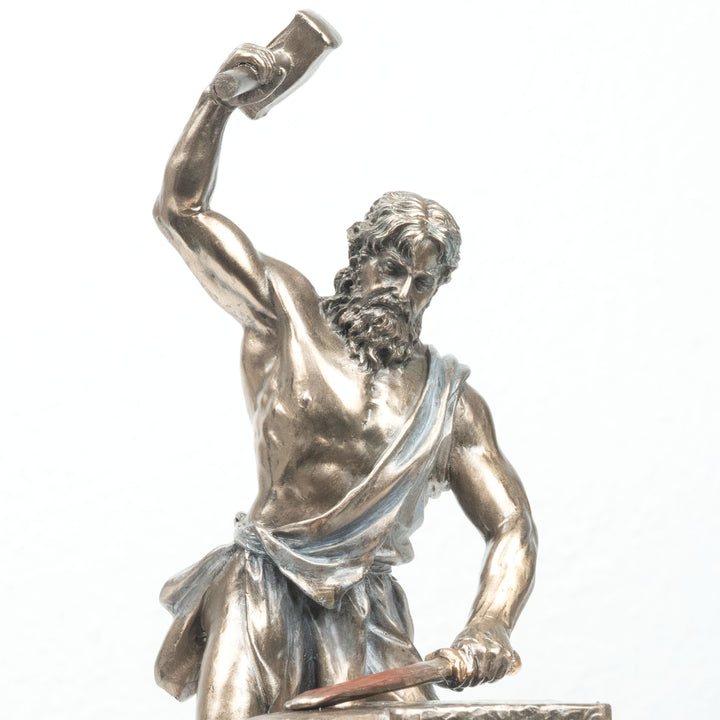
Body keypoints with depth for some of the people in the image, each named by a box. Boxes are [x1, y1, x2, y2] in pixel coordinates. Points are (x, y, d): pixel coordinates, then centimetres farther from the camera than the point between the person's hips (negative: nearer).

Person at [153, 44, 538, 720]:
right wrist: (218, 101, -6)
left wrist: (488, 627, -15)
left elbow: (511, 526, 5)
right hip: (263, 592, -2)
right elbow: (181, 208, 5)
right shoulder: (287, 313, 6)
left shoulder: (450, 401, 11)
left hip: (364, 614, 2)